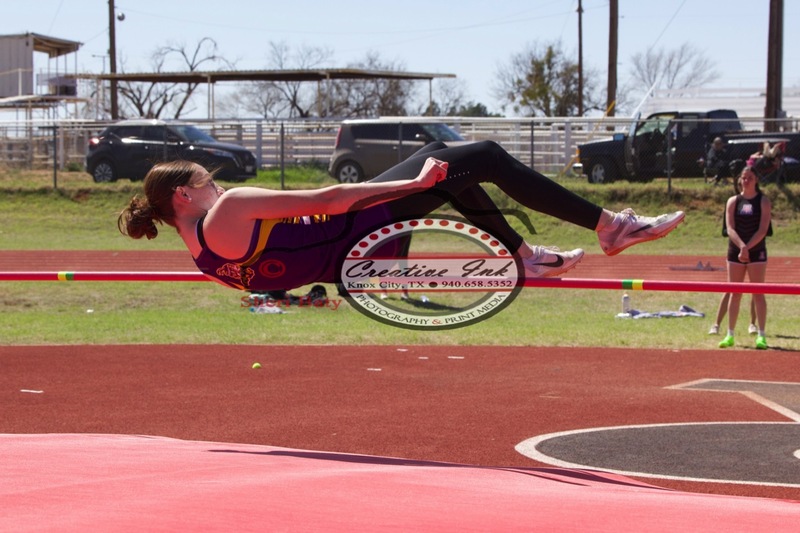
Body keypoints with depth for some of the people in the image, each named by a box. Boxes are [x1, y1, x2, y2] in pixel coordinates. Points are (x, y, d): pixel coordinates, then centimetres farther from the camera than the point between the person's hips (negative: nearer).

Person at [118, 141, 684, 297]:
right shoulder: (228, 211, -23)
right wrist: (410, 185, -19)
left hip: (350, 256, 10)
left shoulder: (202, 247, 5)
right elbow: (324, 201, -23)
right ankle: (610, 226, 4)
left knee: (439, 155, 23)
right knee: (485, 158, -3)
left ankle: (524, 257, 31)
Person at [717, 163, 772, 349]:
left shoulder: (763, 201, 0)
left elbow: (762, 230, -8)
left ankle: (761, 336, -2)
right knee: (734, 294, 4)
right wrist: (741, 247, -20)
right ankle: (730, 335, 8)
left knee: (758, 294, -3)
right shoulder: (733, 201, 6)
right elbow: (730, 228, -4)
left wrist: (747, 248, -16)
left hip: (757, 252, -2)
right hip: (735, 252, 2)